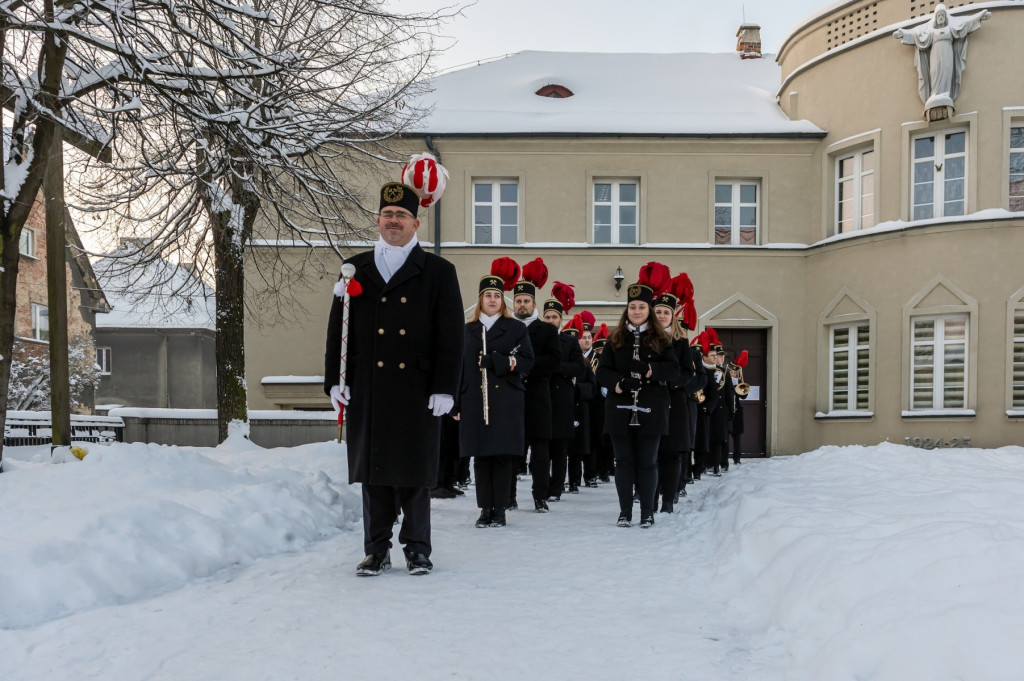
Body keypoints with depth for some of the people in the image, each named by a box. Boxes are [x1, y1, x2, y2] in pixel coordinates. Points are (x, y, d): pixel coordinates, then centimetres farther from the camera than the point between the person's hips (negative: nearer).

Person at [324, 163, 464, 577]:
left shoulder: (438, 272, 5)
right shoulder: (355, 270, 12)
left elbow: (451, 335, 0)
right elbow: (338, 329, 11)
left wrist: (445, 388, -7)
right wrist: (335, 380, 2)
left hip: (418, 389, -2)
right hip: (368, 389, 2)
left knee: (415, 472, 4)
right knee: (373, 470, 6)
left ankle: (417, 547, 17)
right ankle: (377, 550, 16)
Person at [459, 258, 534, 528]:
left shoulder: (516, 329, 7)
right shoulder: (468, 330, 14)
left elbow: (527, 361, -2)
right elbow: (460, 367, 11)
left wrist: (496, 361, -15)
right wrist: (457, 403, 5)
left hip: (506, 402, -2)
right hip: (475, 402, 2)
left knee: (503, 455, -3)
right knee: (481, 456, 3)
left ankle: (500, 509, 4)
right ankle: (485, 508, 9)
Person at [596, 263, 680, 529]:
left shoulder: (660, 339, 5)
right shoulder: (616, 339, 8)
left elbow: (674, 369, -3)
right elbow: (602, 371, 3)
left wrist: (651, 369, -20)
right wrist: (618, 383, -17)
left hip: (650, 410, -1)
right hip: (620, 409, 1)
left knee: (647, 462, 3)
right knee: (624, 461, 4)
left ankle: (647, 513, 12)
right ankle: (625, 512, 12)